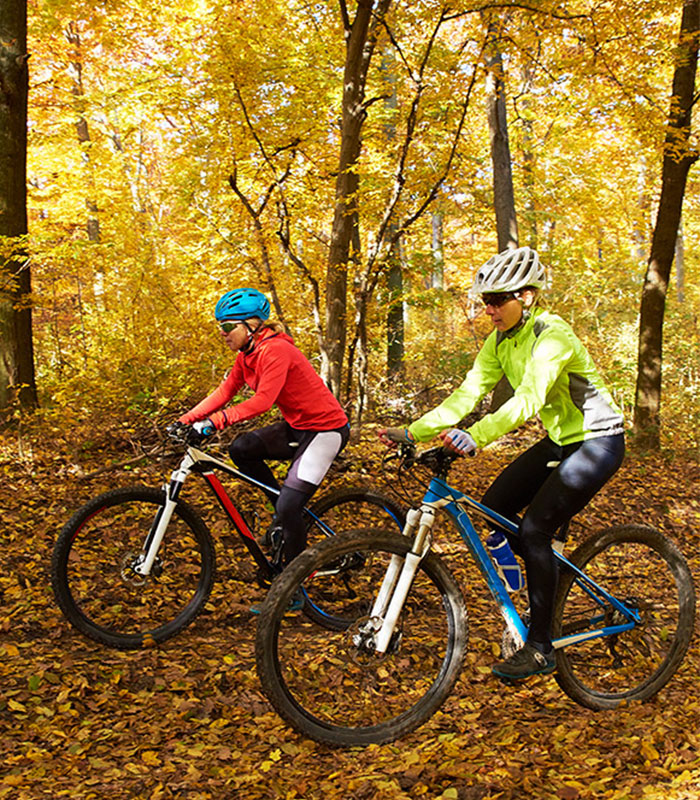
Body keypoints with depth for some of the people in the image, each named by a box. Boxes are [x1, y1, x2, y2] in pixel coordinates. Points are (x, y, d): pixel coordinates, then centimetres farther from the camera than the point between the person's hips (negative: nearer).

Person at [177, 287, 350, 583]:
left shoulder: (275, 350, -23)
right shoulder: (246, 355, 5)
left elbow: (263, 401, -33)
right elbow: (224, 392, 5)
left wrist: (215, 421, -39)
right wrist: (186, 420, -4)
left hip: (325, 429, -9)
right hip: (297, 426, 9)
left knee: (289, 506, -14)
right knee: (241, 448, -5)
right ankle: (285, 511, 10)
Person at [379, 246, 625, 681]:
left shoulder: (552, 334, -25)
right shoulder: (500, 339, -1)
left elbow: (528, 399, -41)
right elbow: (467, 394, -7)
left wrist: (475, 436, -55)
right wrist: (412, 431, -16)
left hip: (597, 441, -8)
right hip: (558, 440, 8)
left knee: (533, 528, -16)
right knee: (494, 508, 0)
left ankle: (540, 647, -3)